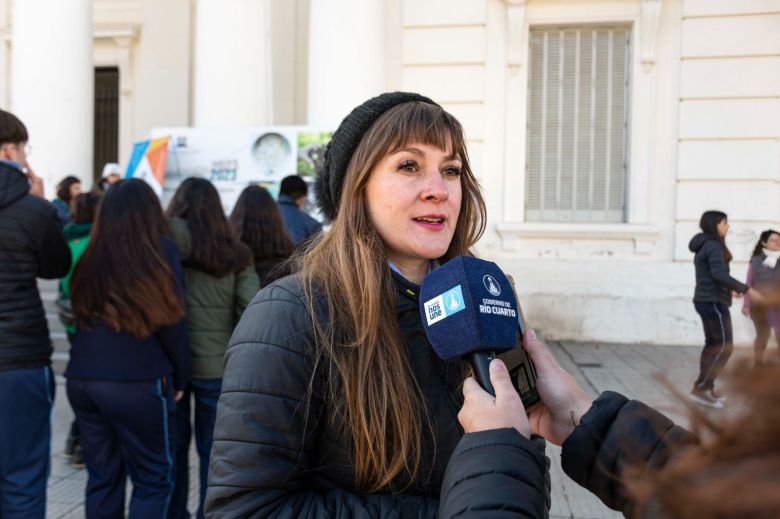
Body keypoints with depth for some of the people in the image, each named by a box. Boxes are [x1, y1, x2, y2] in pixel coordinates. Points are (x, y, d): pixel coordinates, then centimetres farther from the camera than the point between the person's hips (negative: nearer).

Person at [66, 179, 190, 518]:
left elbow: (80, 315, 14)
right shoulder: (160, 249, -4)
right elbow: (170, 321, -5)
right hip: (137, 381, -4)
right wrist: (180, 377, 6)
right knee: (153, 480, 8)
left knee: (101, 477, 15)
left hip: (82, 377, 5)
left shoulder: (91, 254, 7)